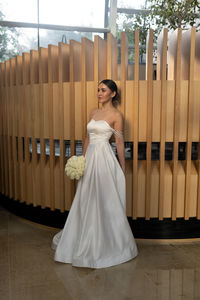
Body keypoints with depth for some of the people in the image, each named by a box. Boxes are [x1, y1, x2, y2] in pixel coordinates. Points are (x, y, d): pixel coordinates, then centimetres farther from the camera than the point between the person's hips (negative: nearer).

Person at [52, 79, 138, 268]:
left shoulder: (116, 115, -4)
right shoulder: (94, 112, 15)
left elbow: (119, 143, -3)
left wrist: (122, 168, -1)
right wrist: (82, 159, 14)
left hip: (104, 158, -7)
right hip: (90, 157, 7)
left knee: (104, 201, -1)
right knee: (86, 201, 13)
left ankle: (108, 242, 16)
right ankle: (86, 239, 30)